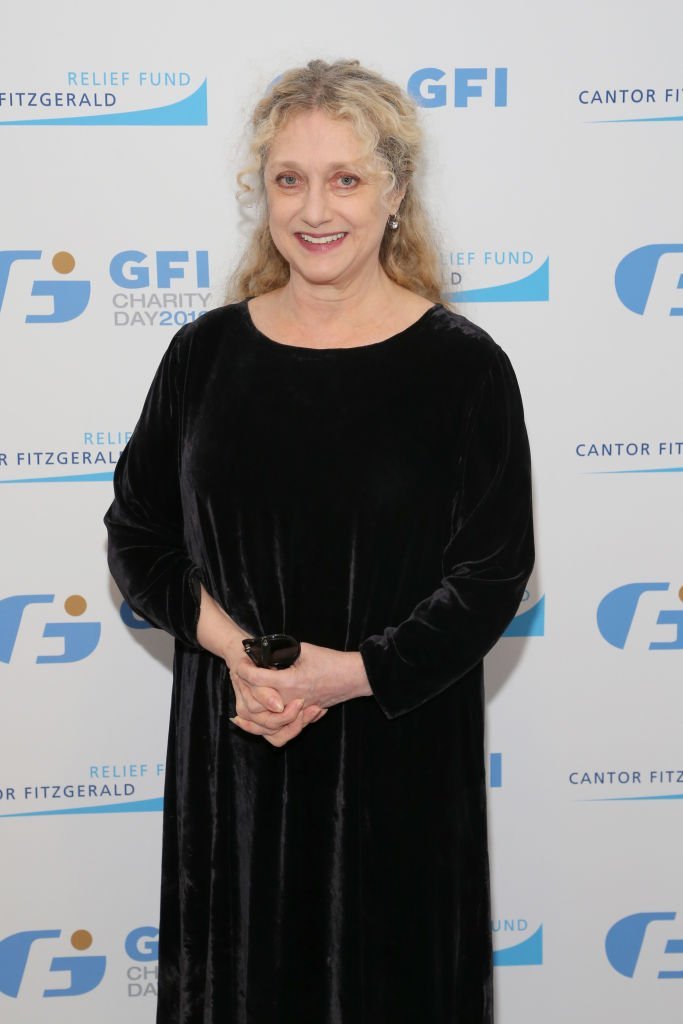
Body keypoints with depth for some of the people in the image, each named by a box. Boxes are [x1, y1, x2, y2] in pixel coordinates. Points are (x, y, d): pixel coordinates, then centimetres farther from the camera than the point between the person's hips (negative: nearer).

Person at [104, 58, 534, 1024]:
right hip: (232, 744, 3)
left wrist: (350, 674, -18)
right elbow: (136, 537, 4)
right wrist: (230, 642, -13)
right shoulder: (208, 350, 1)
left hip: (397, 746, -2)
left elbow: (494, 572, -8)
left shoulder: (461, 364, -8)